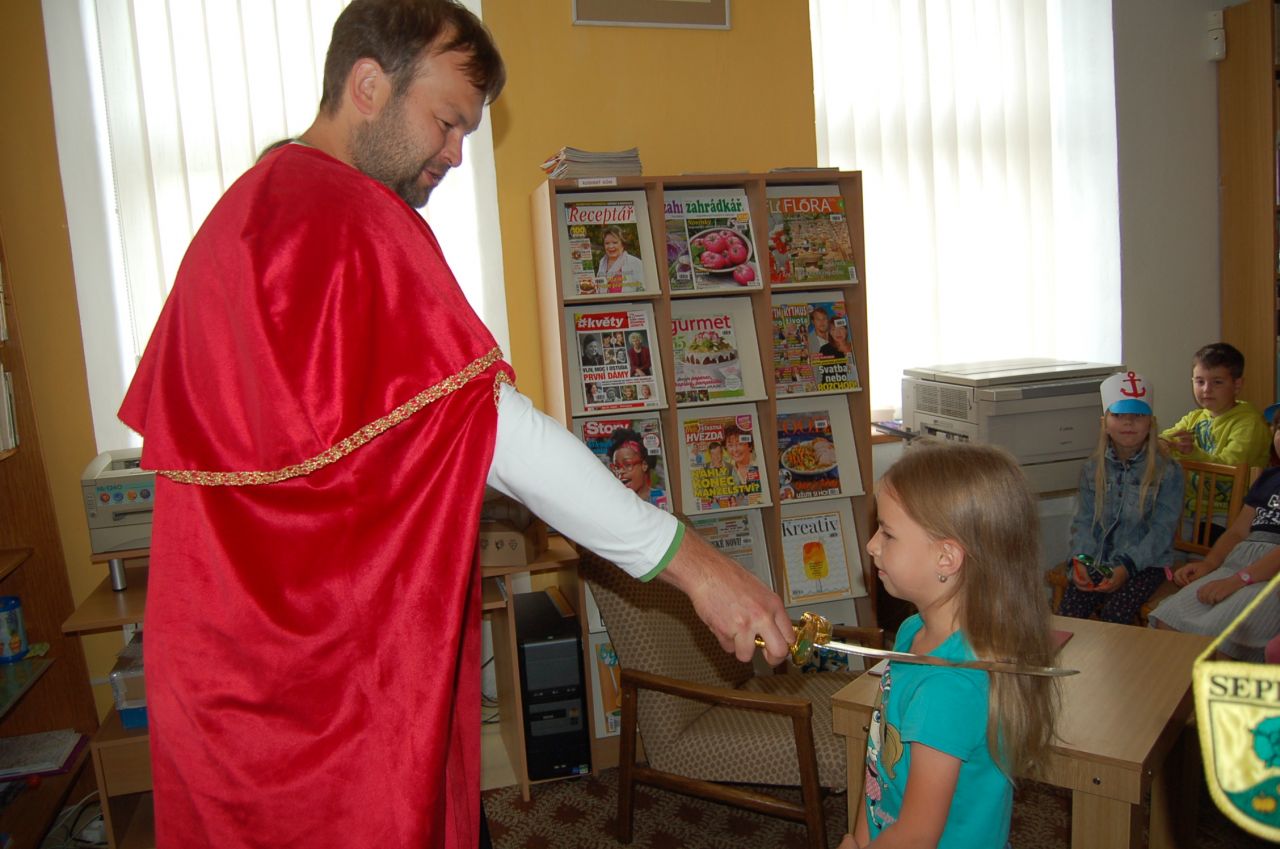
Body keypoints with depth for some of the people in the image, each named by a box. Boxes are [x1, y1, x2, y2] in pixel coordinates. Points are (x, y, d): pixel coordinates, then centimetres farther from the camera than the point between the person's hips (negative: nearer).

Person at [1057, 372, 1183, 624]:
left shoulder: (1167, 471, -4)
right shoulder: (1092, 469, 7)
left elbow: (1162, 530, -9)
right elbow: (1083, 521, 5)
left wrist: (1127, 566, -21)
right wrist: (1080, 561, -12)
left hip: (1145, 563, -3)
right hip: (1097, 561, 3)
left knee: (1114, 614, -25)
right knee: (1068, 611, -18)